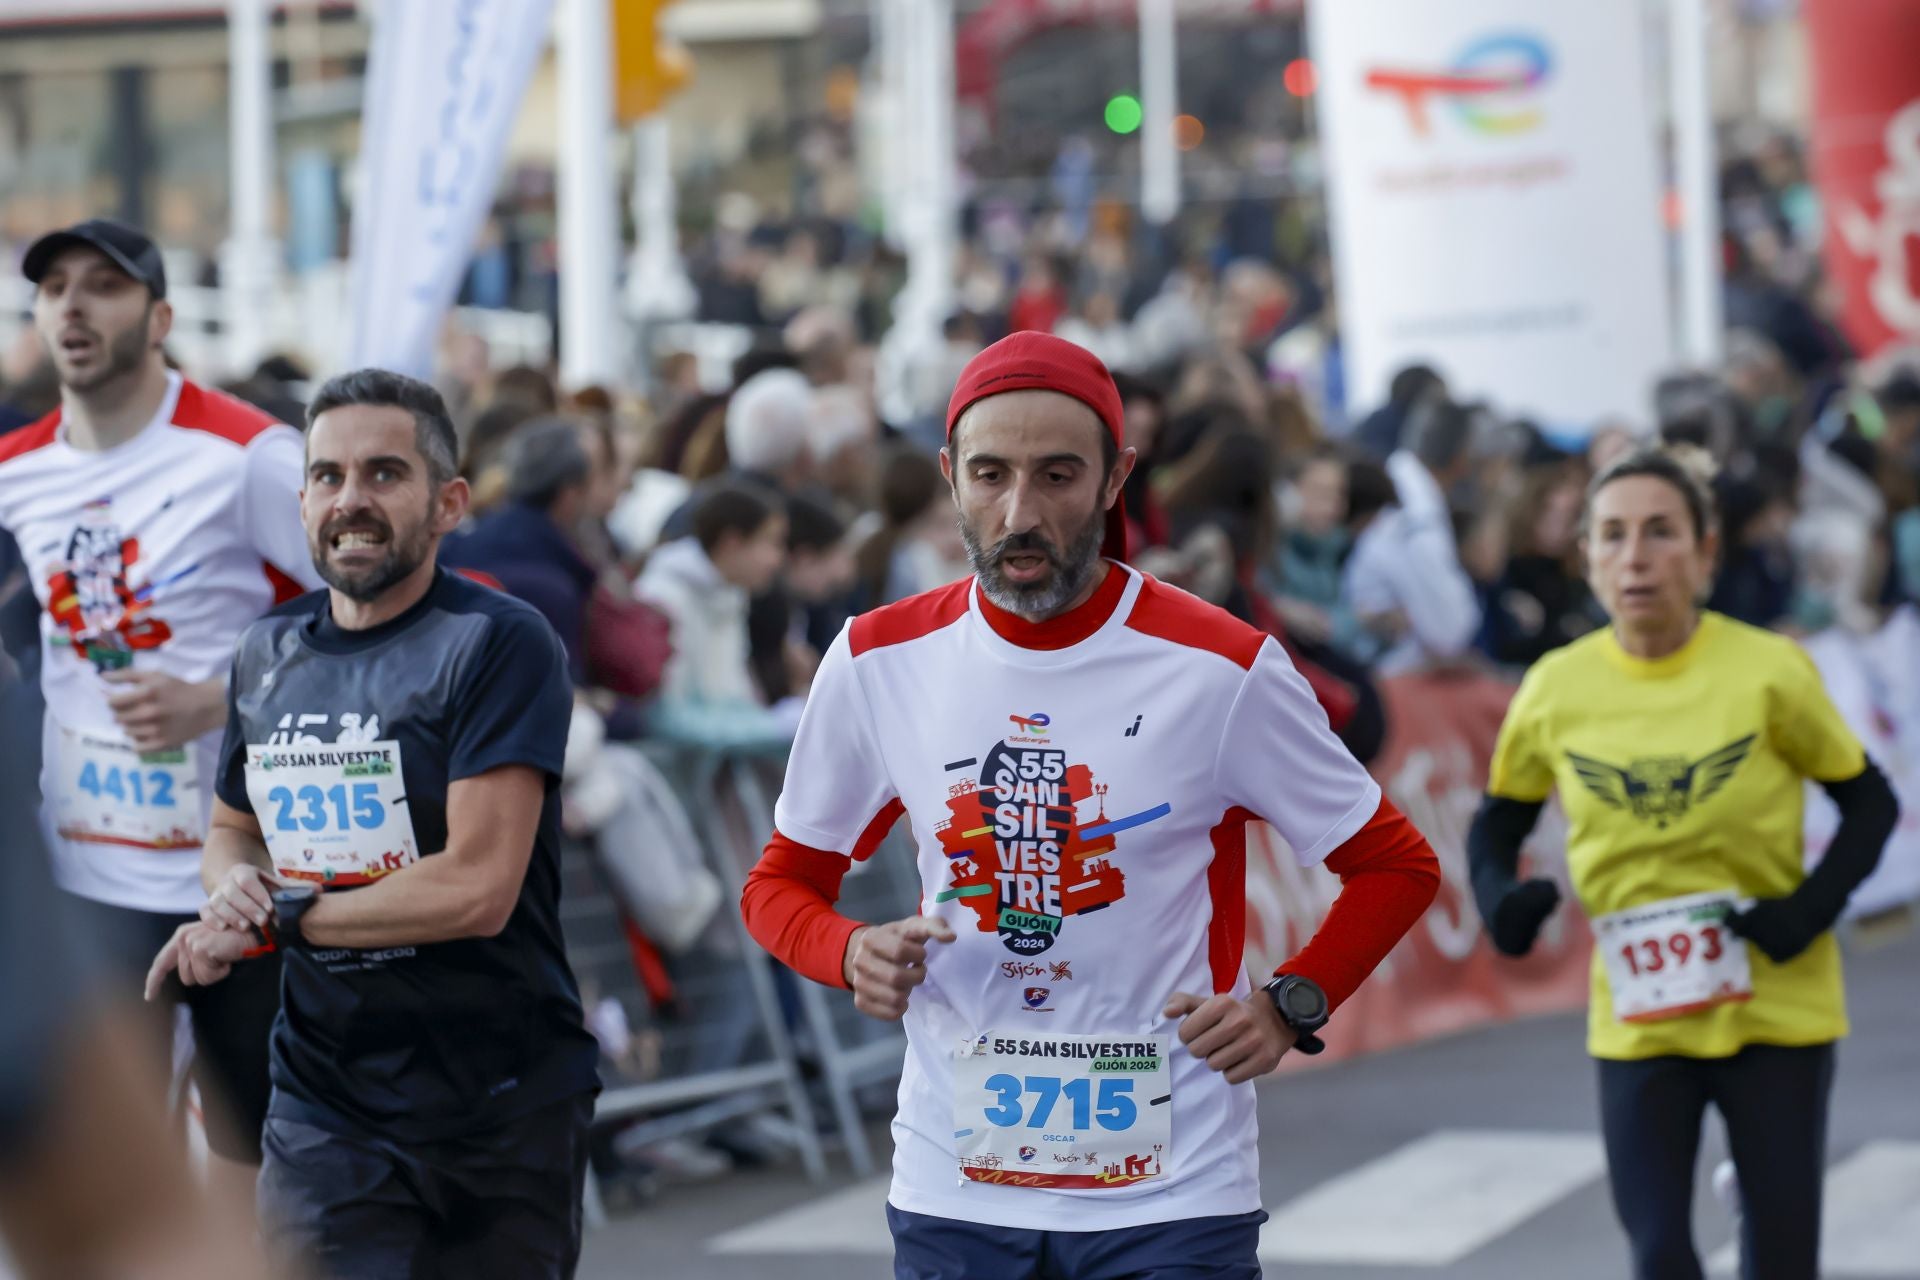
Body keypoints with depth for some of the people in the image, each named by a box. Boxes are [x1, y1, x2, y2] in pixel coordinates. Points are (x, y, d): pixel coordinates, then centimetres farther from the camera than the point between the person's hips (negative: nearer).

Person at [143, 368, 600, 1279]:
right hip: (322, 1103, 4)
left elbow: (477, 887, -20)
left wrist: (280, 921, -11)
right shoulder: (267, 654, 8)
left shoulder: (498, 644, -12)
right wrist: (235, 882, -1)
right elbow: (231, 830, 25)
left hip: (499, 1110, -4)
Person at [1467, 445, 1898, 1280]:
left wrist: (1813, 906, -15)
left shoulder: (1768, 672, -10)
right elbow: (1499, 820, 10)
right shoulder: (1555, 691, -5)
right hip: (1638, 1021, 1)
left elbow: (1869, 804, 1)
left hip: (1777, 1013, -1)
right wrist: (1499, 897, -11)